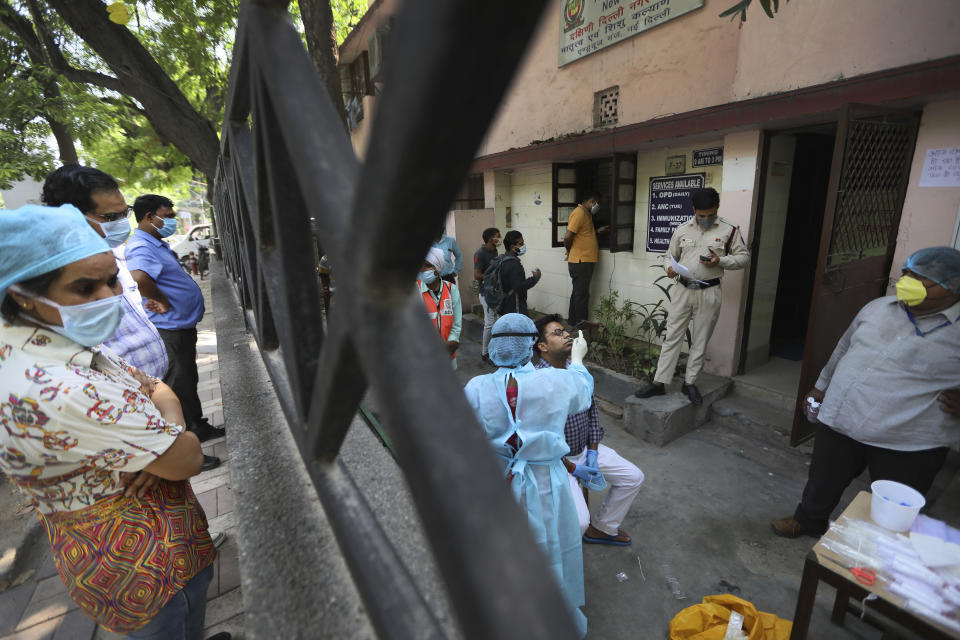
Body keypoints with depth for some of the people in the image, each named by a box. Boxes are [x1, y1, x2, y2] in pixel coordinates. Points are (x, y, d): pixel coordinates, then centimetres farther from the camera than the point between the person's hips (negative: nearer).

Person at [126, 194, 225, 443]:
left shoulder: (157, 244, 13)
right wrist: (163, 301, -26)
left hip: (182, 326, 10)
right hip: (170, 329, -10)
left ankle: (198, 427, 36)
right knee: (179, 386, 1)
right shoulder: (142, 247, -20)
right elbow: (138, 278, -41)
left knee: (189, 381, 21)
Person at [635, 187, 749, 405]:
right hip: (683, 290, 1)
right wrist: (670, 269, -10)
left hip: (709, 293, -1)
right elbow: (671, 256, 13)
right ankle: (659, 382, 8)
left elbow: (744, 256, 5)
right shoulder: (682, 230, 5)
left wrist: (720, 261, -14)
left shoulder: (729, 230, 0)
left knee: (700, 341, 8)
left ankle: (690, 383, 22)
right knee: (672, 337, 3)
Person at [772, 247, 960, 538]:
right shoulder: (878, 307, 4)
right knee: (823, 483, 22)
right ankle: (809, 520, 47)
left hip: (909, 447, -4)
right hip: (839, 423, 4)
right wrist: (822, 385, 23)